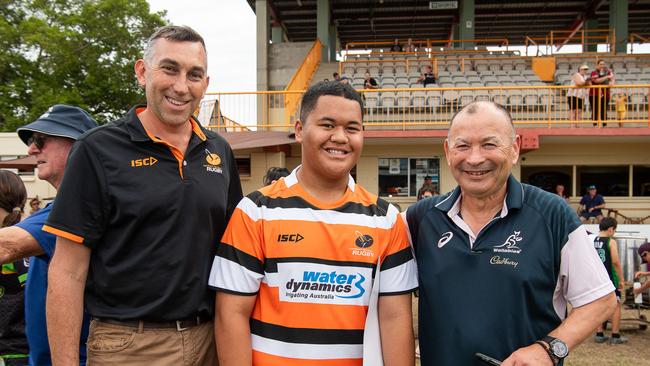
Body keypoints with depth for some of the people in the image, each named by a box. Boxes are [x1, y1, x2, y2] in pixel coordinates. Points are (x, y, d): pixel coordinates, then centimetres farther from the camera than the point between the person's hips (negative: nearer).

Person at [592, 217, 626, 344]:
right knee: (616, 306, 4)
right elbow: (616, 262, -17)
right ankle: (615, 336, 4)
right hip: (610, 279, -6)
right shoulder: (611, 242, -11)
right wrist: (622, 279, -10)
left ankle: (599, 335, 13)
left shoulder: (592, 242, 5)